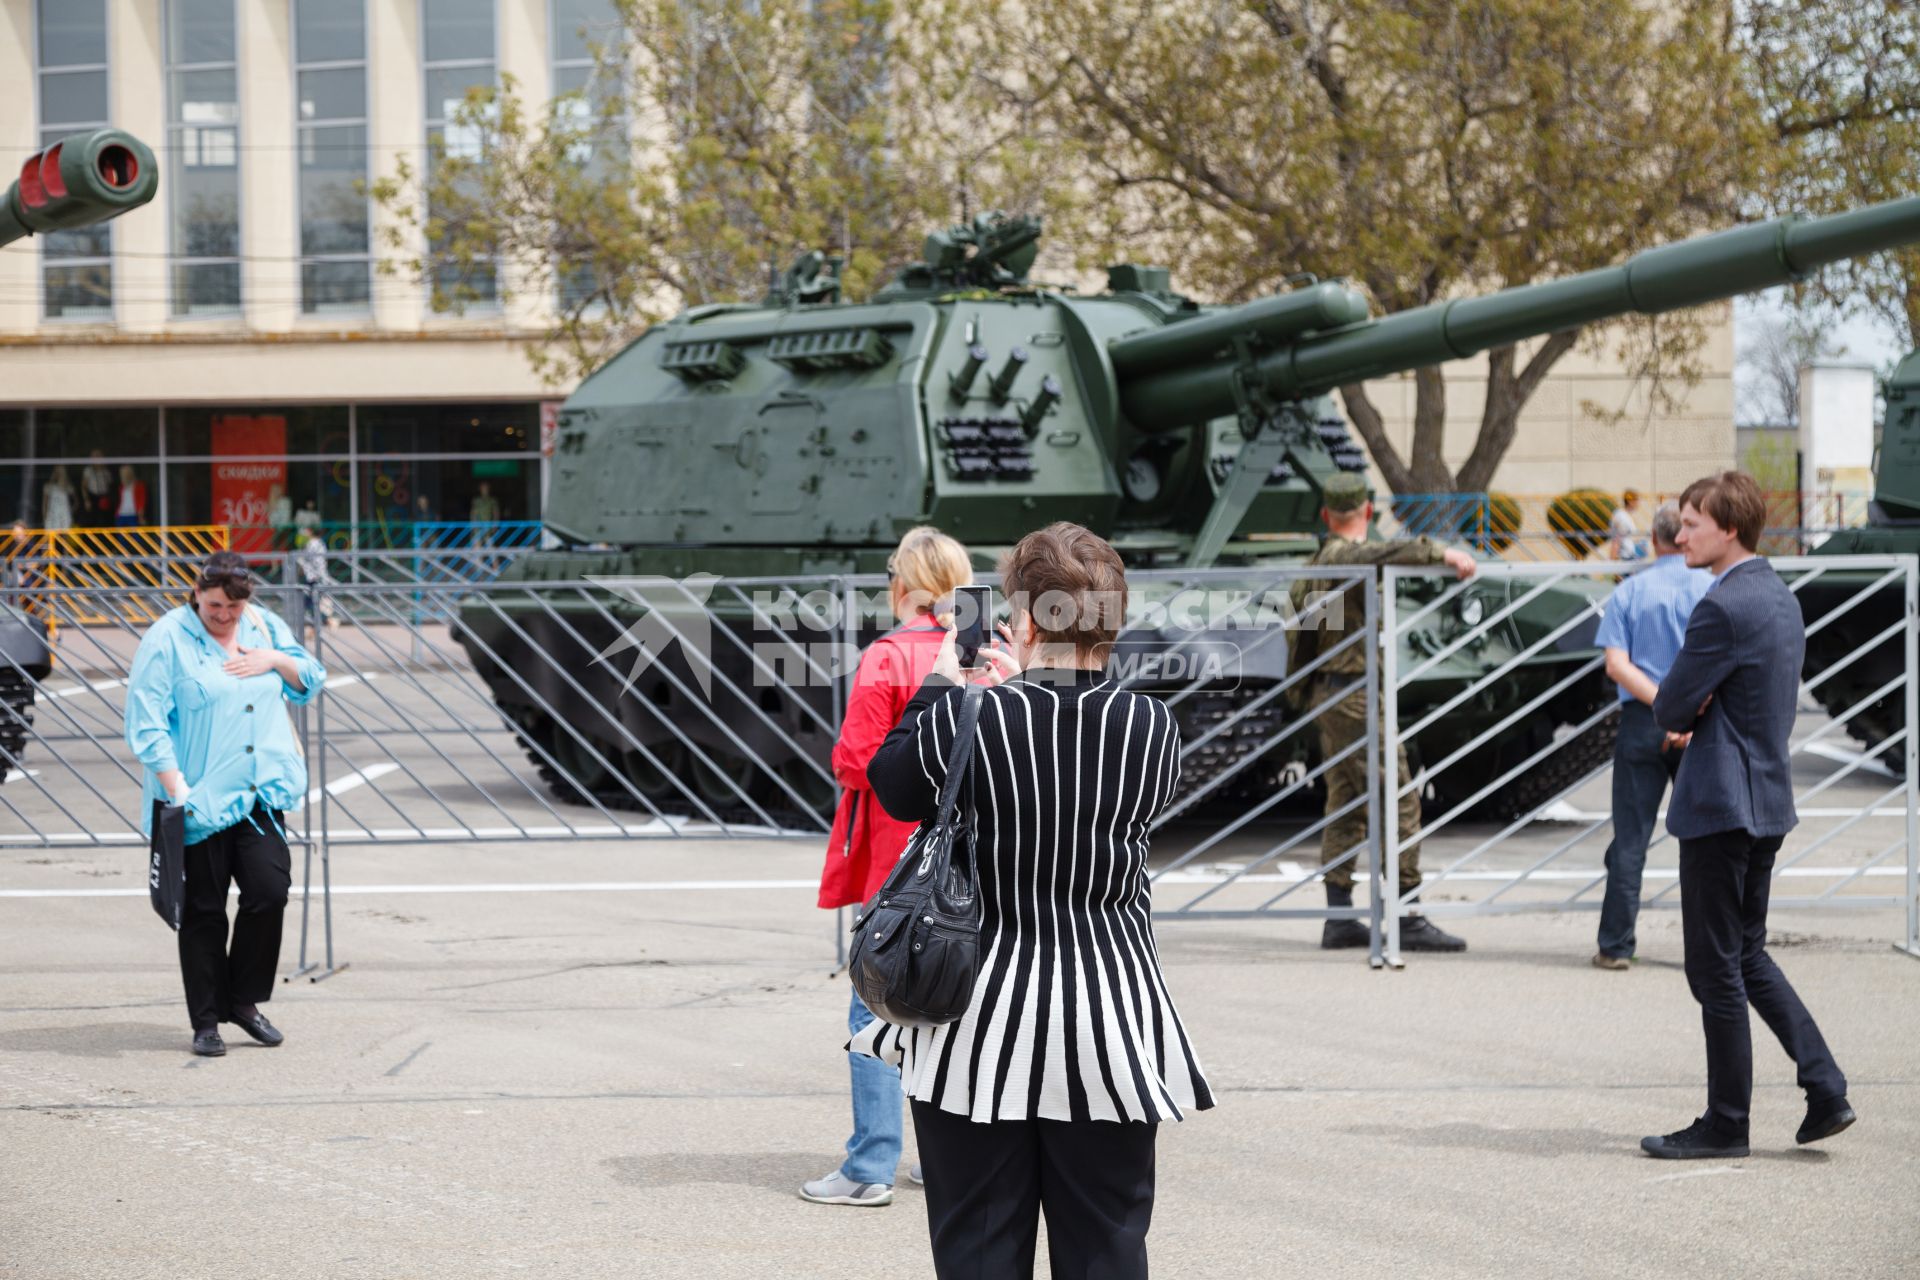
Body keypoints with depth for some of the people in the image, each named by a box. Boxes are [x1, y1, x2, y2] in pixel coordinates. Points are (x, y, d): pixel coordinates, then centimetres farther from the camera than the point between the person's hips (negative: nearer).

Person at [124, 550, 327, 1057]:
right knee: (204, 910, 1)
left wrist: (276, 660, -4)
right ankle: (206, 1021, 11)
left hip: (260, 792, 4)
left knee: (270, 890, -7)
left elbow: (310, 684, 17)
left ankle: (244, 1000, 12)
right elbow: (146, 723, -11)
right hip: (200, 799, -4)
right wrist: (175, 788, -18)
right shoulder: (167, 639, -7)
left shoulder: (264, 627, 10)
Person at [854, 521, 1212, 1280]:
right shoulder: (1151, 727, -7)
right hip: (1109, 1021, 2)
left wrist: (941, 686, 17)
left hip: (981, 1022, -2)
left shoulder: (966, 720, -14)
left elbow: (894, 788, 4)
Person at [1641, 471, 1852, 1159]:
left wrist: (1686, 711, 3)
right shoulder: (1781, 598, 12)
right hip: (1769, 799, 10)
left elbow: (1669, 709, -18)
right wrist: (1699, 707, 2)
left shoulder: (1723, 606, -20)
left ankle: (1726, 1123, 7)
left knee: (1715, 968, 0)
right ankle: (1826, 1089, 13)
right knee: (1747, 954, 18)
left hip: (1720, 805, -10)